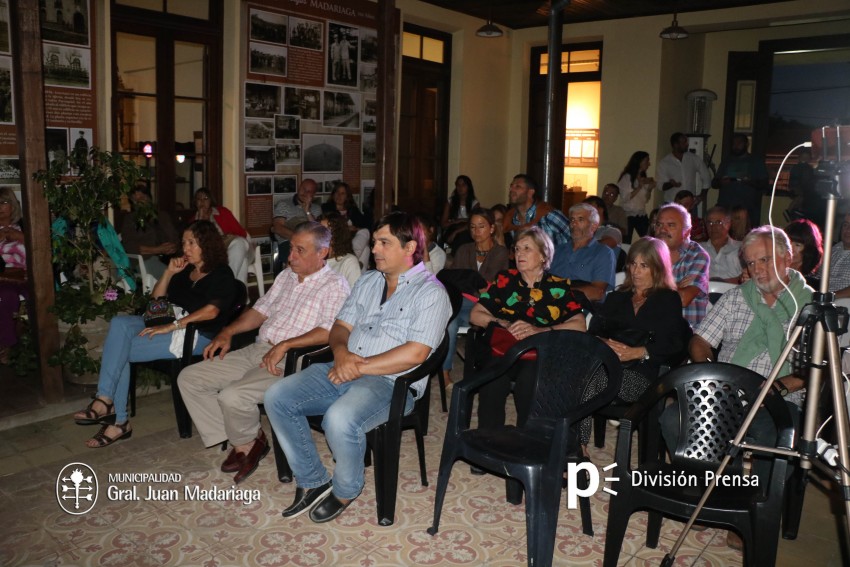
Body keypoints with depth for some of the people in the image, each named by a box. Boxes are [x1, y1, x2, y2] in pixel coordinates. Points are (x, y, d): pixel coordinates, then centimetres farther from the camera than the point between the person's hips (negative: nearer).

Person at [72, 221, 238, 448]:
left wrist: (171, 326, -23)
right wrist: (169, 273, 7)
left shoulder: (222, 274, -2)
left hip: (195, 334, -7)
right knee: (119, 323, -20)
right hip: (167, 324, 8)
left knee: (119, 349, -20)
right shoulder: (184, 271, 22)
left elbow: (211, 311, -18)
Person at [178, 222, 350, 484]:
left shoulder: (334, 285, -8)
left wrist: (284, 345, -25)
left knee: (233, 395, -30)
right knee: (189, 378, 1)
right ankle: (243, 443, 1)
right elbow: (261, 310, 22)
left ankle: (246, 442, 6)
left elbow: (330, 331, -22)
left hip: (288, 360, -9)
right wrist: (227, 332, 8)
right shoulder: (286, 276, 18)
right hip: (258, 351, 9)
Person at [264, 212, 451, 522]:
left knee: (339, 419, -34)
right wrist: (341, 352, -8)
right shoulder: (368, 281, 17)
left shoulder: (430, 292, -7)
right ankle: (312, 482, 6)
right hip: (344, 369, 8)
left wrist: (359, 368, -15)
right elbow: (341, 326, 16)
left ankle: (345, 491, -2)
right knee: (277, 397, -8)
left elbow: (415, 353, -18)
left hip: (392, 382, -7)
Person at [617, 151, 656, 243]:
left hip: (642, 215, 6)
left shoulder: (644, 179, 12)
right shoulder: (627, 177, -6)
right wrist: (639, 187, -16)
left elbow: (646, 200, 15)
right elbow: (625, 198, -12)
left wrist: (650, 189, -1)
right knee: (626, 243, -6)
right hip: (628, 215, -6)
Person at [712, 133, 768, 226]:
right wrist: (721, 182, -6)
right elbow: (714, 183, 18)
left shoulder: (756, 162, 12)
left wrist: (751, 182, -17)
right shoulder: (726, 162, 22)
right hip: (725, 208, 2)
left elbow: (764, 184, 4)